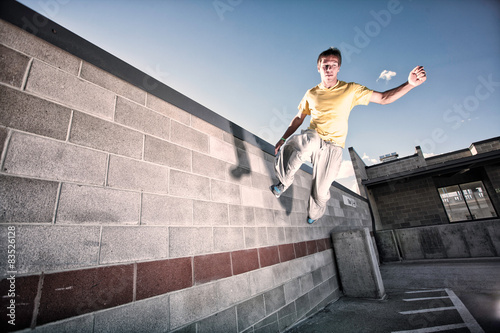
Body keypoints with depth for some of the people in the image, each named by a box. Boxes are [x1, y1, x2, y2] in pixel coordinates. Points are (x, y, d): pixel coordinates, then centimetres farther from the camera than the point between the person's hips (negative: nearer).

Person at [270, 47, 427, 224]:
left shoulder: (351, 90, 4)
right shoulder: (311, 94, 10)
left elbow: (383, 98, 1)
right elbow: (299, 118, 16)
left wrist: (410, 84, -15)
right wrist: (283, 138, 8)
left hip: (333, 147, 0)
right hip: (312, 138, 1)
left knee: (321, 191, -2)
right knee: (309, 142, -40)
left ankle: (313, 214, 32)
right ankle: (283, 182, -19)